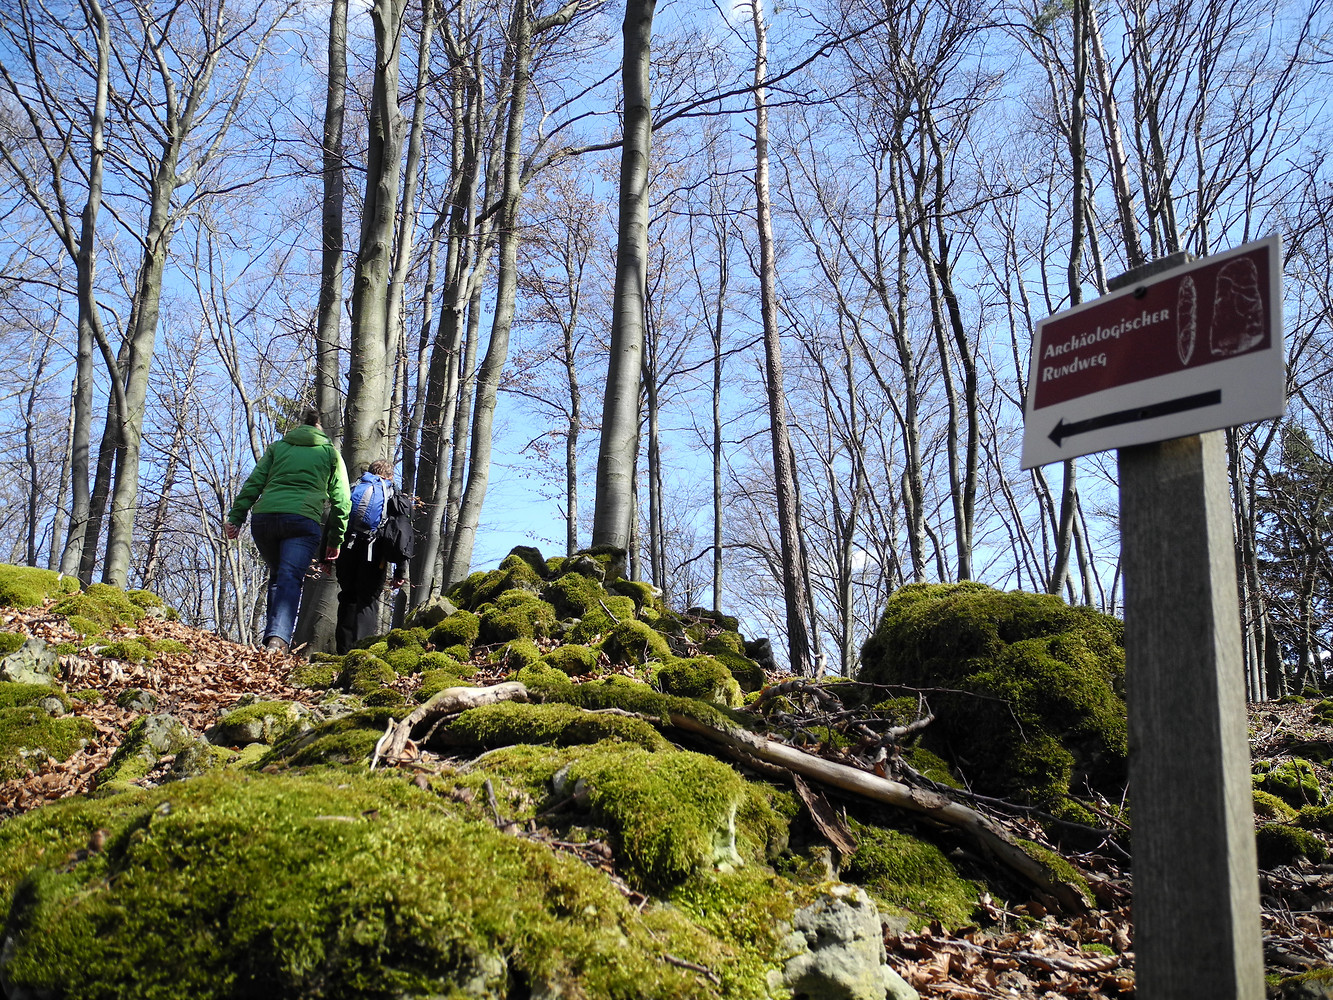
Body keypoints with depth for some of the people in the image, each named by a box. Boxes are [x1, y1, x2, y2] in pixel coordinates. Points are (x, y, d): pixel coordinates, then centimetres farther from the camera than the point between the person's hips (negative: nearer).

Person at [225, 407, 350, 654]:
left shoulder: (278, 446, 23)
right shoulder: (330, 453, 20)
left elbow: (253, 483, 12)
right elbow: (341, 499, 13)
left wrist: (236, 517, 10)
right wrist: (336, 541, 16)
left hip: (264, 518, 2)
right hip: (303, 520, -2)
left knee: (277, 577, 20)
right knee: (290, 579, -11)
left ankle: (273, 635, 14)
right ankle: (278, 639, -31)